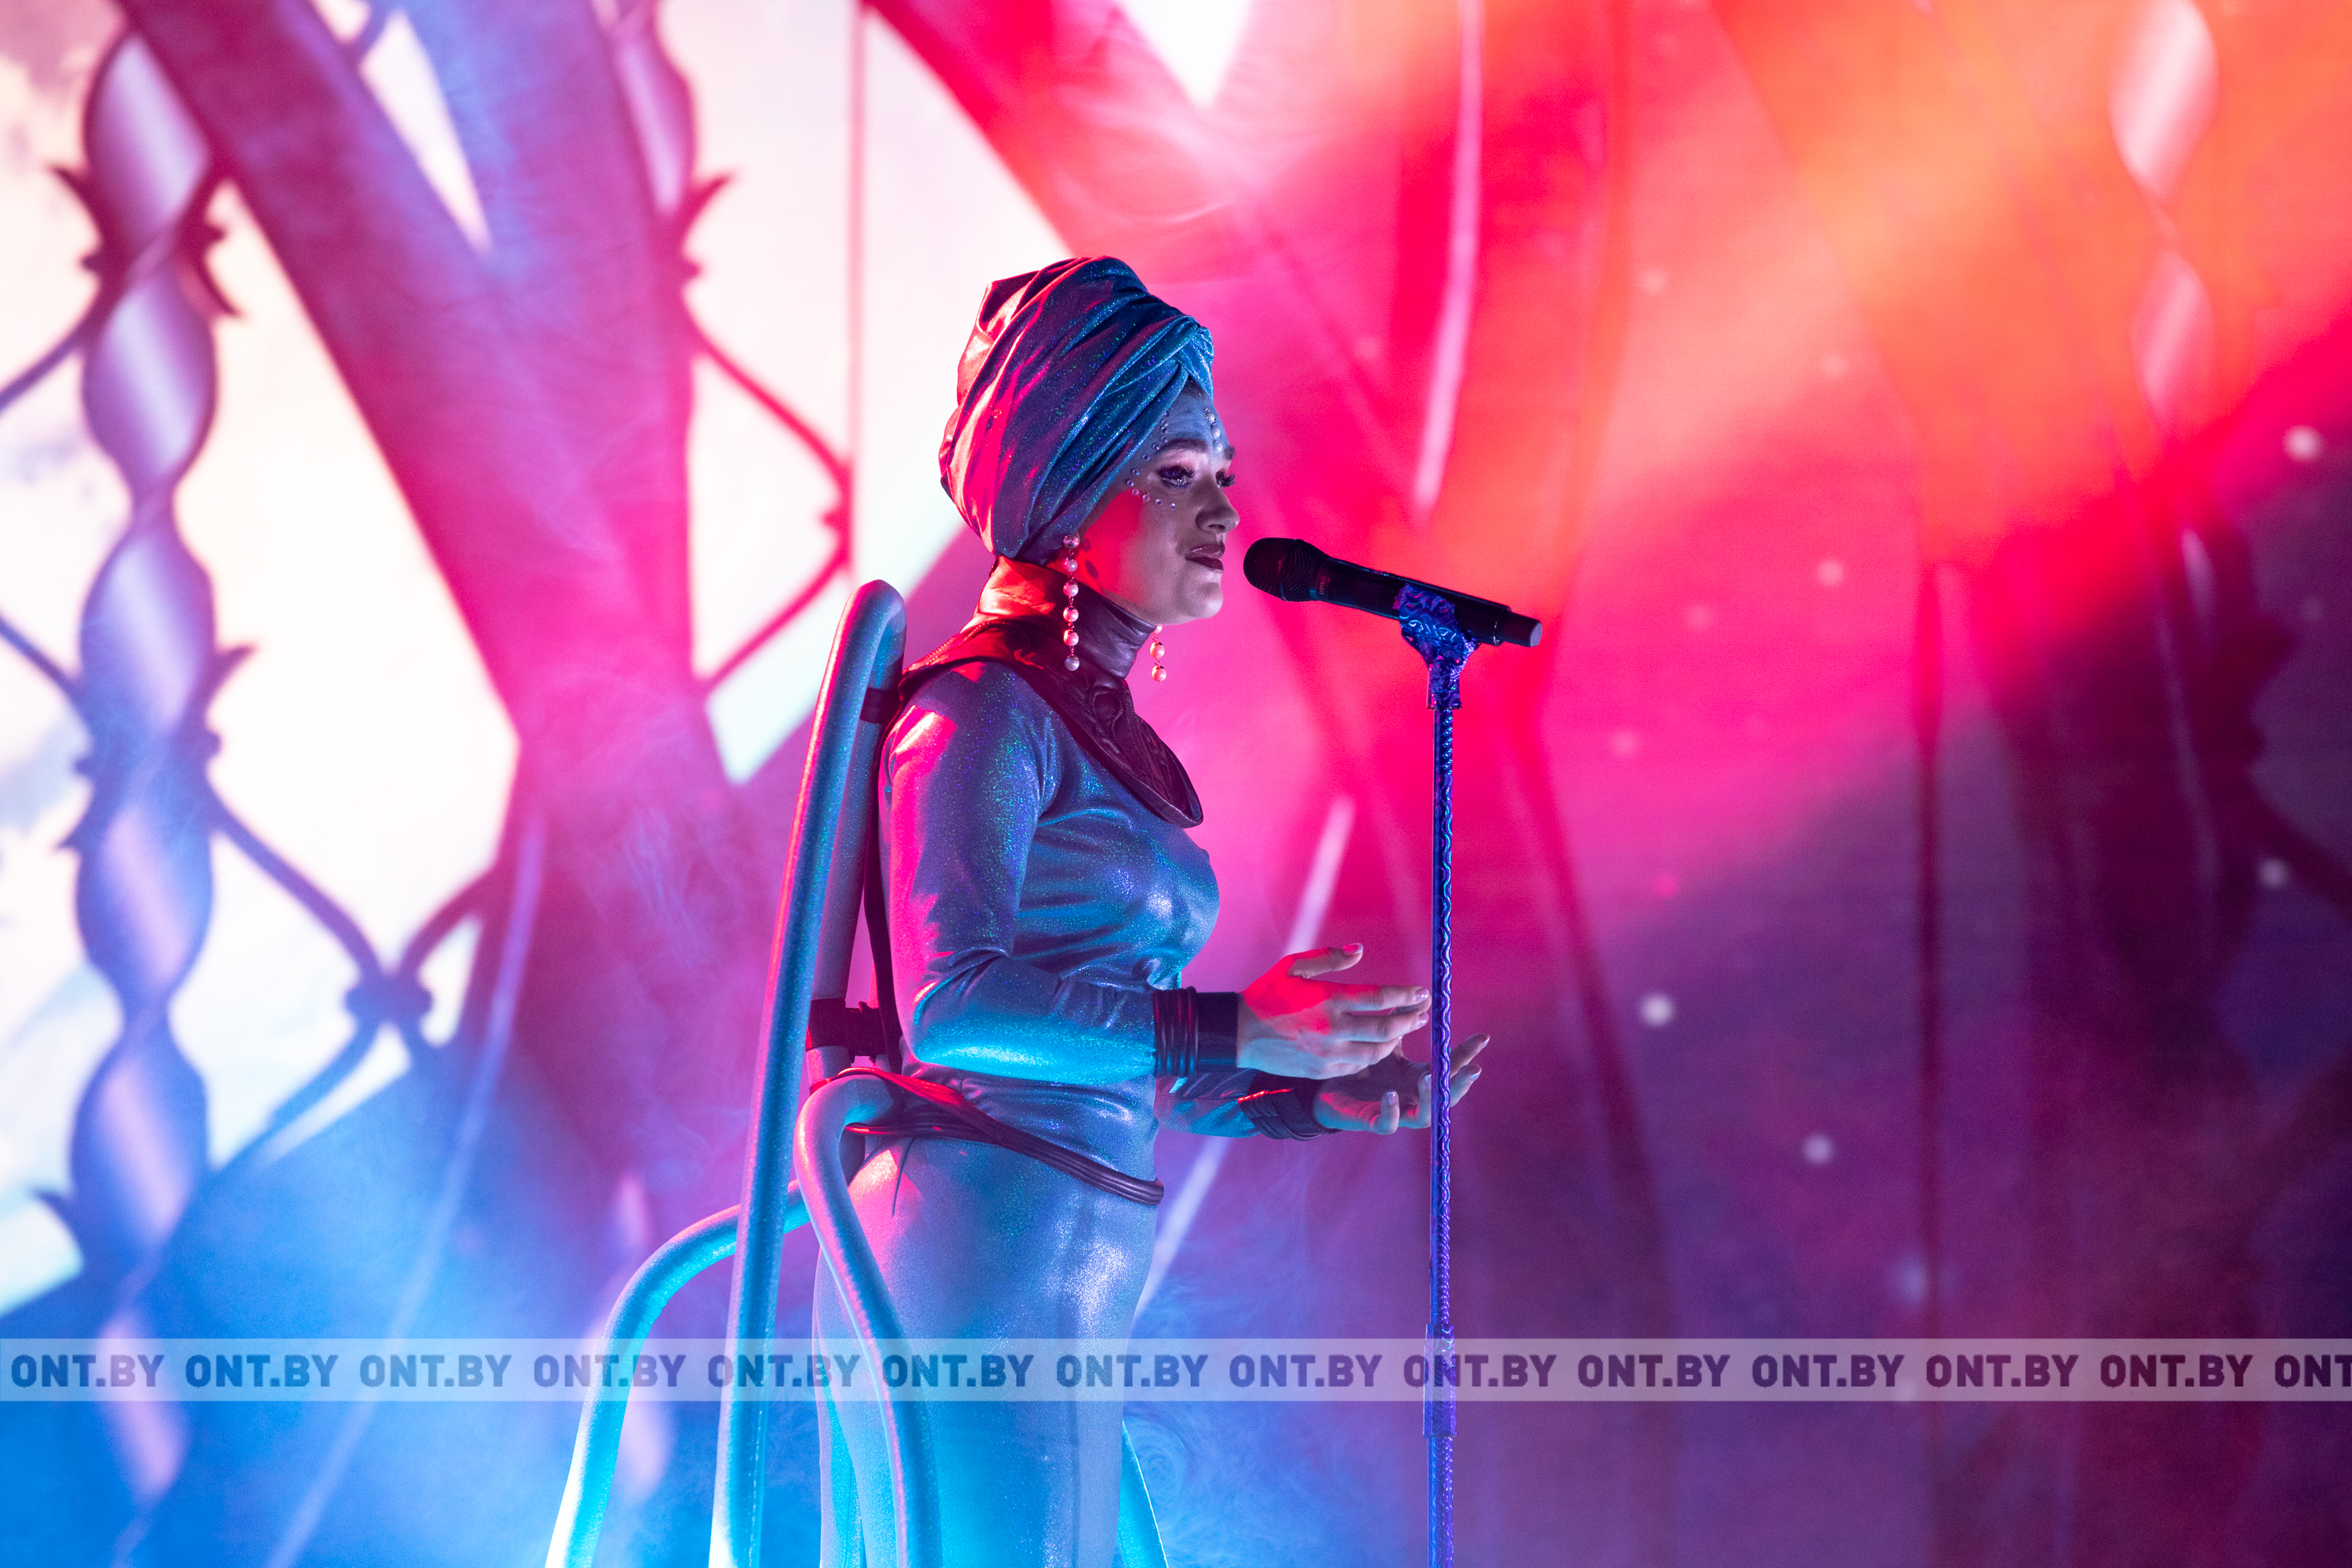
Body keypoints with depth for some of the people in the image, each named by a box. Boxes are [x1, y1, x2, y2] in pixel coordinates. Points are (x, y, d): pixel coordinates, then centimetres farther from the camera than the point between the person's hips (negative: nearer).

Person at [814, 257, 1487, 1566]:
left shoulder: (1090, 723, 20)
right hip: (984, 1247, -9)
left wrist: (1325, 1099, 15)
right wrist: (1235, 1030, -22)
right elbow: (950, 1004, -20)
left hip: (1054, 1276, 9)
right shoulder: (984, 704, -8)